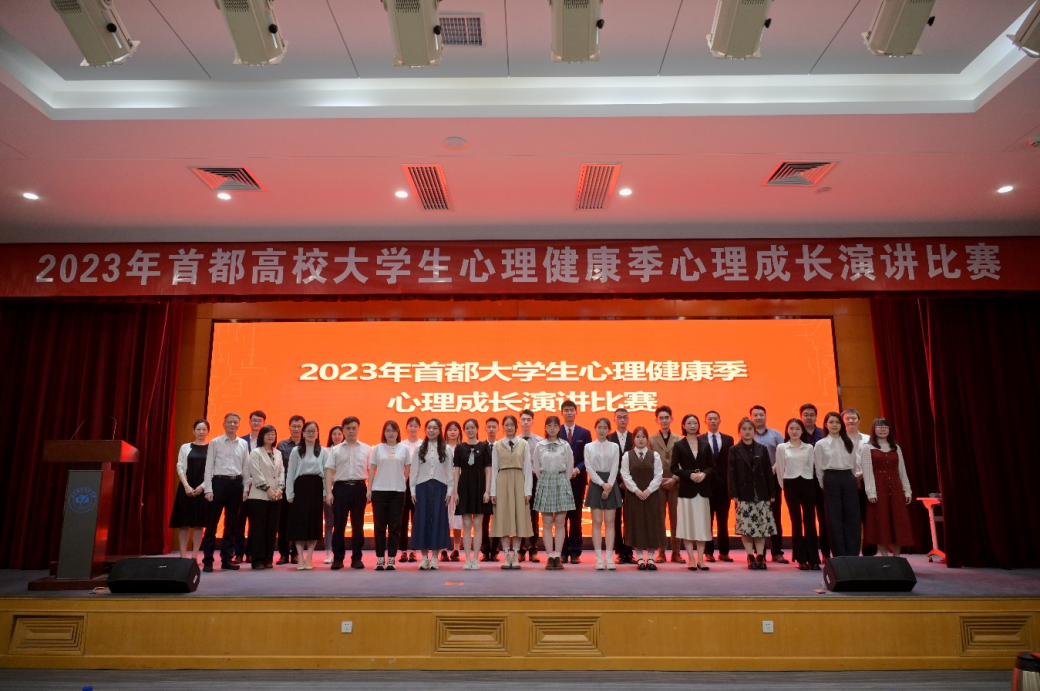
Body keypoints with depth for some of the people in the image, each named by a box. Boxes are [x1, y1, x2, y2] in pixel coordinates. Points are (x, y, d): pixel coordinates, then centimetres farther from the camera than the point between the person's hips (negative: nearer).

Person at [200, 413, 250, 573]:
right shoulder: (215, 443, 0)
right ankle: (207, 560, 6)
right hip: (219, 482, -3)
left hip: (236, 484, 3)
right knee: (212, 523, 0)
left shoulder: (243, 444, 9)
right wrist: (208, 489, -8)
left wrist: (245, 489, 6)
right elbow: (209, 467, -2)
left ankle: (227, 559, 17)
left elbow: (246, 468, 10)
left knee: (232, 523, 9)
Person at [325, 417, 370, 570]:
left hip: (359, 487, 0)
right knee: (338, 525, 4)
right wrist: (328, 492, -5)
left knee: (358, 525, 6)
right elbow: (329, 471, 3)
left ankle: (356, 558, 14)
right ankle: (338, 558, 14)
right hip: (341, 488, 0)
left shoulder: (366, 449, 6)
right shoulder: (335, 450, 7)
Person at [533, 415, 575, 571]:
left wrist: (563, 482, 7)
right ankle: (550, 557, 5)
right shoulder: (539, 446, 3)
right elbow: (536, 467, 9)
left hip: (562, 482, 0)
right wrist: (544, 481, 7)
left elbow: (570, 467, 6)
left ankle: (558, 556, 6)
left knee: (560, 523, 1)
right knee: (547, 523, 1)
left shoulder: (565, 446, 1)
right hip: (544, 482, 0)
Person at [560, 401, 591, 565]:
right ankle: (563, 552, 9)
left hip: (578, 479, 0)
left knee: (576, 516, 3)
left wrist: (577, 469, -12)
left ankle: (575, 552, 8)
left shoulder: (585, 433, 7)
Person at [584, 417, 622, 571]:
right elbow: (589, 468, -3)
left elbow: (615, 468, 0)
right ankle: (599, 558, 0)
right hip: (596, 484, -1)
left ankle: (609, 558, 1)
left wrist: (609, 486, -12)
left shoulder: (614, 446, 7)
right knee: (597, 522, -1)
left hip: (611, 484, 1)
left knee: (609, 522, 0)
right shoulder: (589, 447, 5)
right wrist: (602, 484, -12)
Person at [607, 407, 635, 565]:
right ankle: (619, 552, 9)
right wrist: (618, 482, -6)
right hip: (614, 484, 0)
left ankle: (628, 552, 7)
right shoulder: (608, 438, 2)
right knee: (616, 519, 3)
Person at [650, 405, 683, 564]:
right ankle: (660, 552, 9)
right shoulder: (651, 440, 5)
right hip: (657, 484, 0)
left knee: (675, 518, 4)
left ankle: (676, 552, 10)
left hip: (675, 484, 0)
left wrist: (674, 479, -10)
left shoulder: (679, 440, 5)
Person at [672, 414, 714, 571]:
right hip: (686, 489, -3)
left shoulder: (705, 445, 9)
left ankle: (700, 559, 9)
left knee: (702, 524, 3)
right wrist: (690, 475, -17)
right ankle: (691, 560, 6)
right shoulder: (679, 445, 1)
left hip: (703, 489, 3)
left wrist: (704, 474, -12)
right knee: (688, 524, 0)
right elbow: (674, 468, -4)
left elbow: (712, 466, 8)